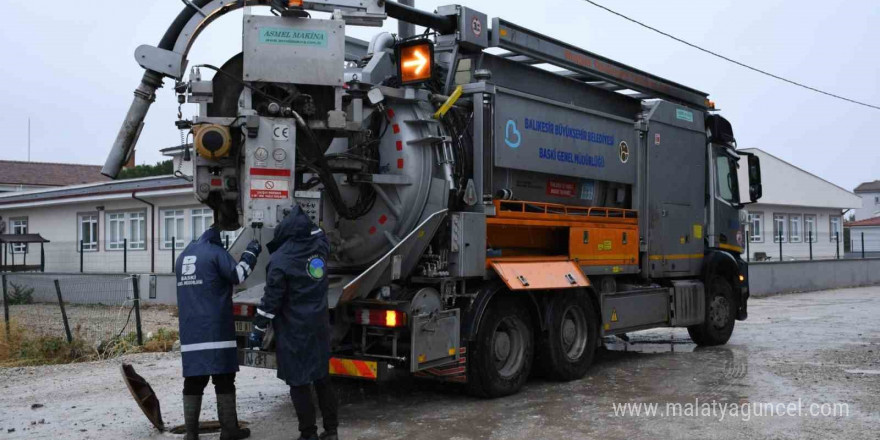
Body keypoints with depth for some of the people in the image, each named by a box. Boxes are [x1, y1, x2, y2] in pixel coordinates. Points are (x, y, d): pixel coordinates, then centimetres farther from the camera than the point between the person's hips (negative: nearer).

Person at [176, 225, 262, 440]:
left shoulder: (184, 256, 18)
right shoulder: (216, 252, -4)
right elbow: (238, 275, -10)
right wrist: (251, 253, 1)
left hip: (190, 331, 6)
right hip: (215, 330, -6)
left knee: (194, 381, 6)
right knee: (224, 380, 1)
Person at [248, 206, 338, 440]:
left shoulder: (281, 260, -17)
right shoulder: (319, 246, -2)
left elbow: (271, 300, -14)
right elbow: (317, 232, 26)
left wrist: (258, 330, -4)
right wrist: (302, 215, 32)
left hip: (294, 330, -6)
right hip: (319, 325, 6)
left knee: (298, 381, 4)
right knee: (322, 377, 15)